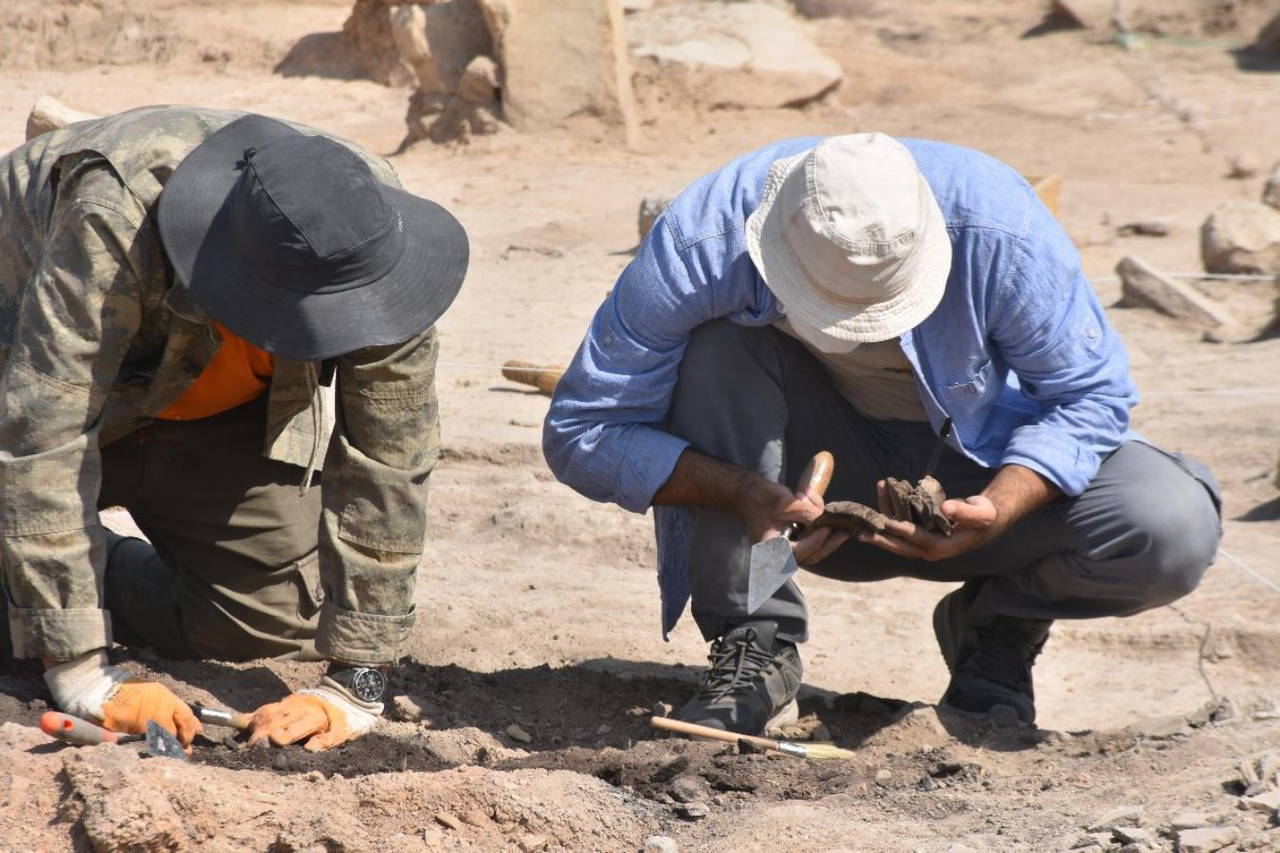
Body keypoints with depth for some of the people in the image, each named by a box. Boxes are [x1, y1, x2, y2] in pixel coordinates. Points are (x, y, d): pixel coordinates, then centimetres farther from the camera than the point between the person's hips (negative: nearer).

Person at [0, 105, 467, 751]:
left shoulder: (372, 238, -32)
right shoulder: (113, 218, -44)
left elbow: (390, 464, -27)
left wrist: (357, 685, -28)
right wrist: (80, 675, -45)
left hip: (224, 402, 3)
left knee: (282, 615, -8)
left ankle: (96, 575, 17)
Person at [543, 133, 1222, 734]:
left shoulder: (1000, 228, -30)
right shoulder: (699, 247, -30)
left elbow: (1089, 396, -17)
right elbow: (581, 434, -24)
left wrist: (996, 510, -36)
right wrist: (741, 491, -39)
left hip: (982, 468, 0)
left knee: (1175, 531, -27)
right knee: (721, 337, -32)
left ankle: (998, 626, 5)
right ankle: (754, 644, -18)